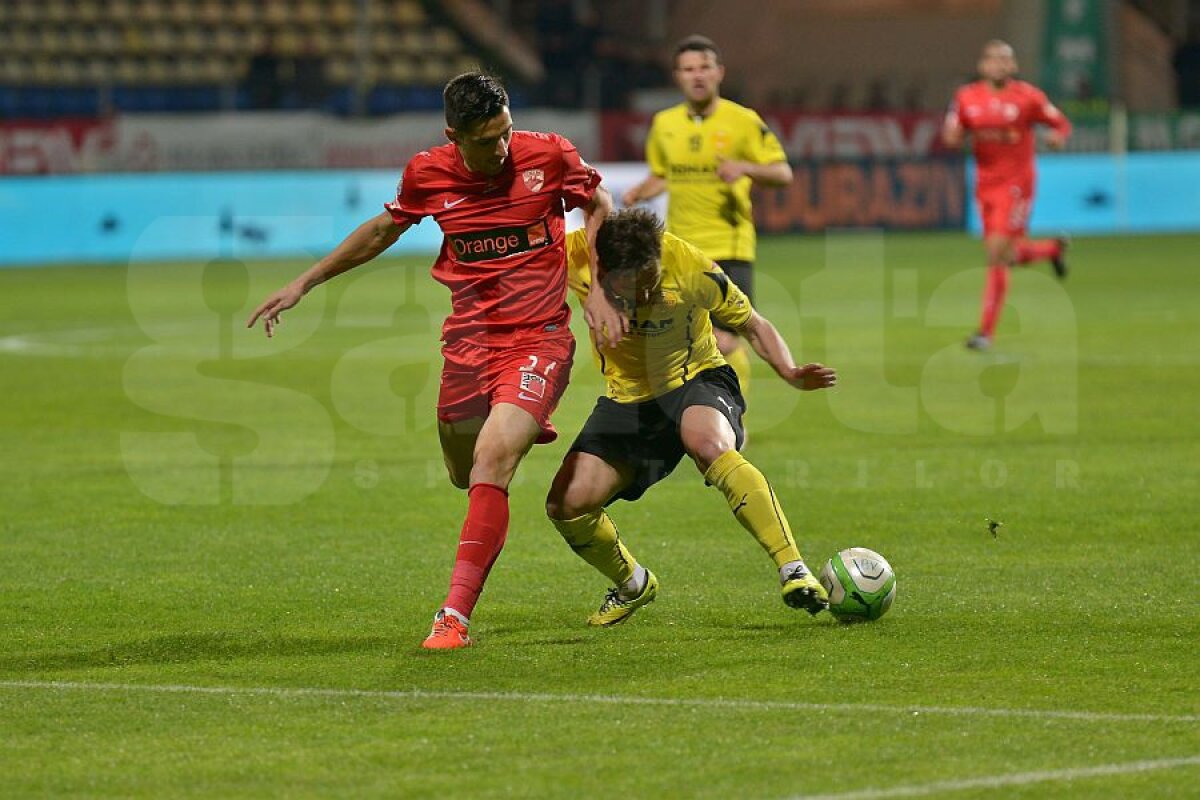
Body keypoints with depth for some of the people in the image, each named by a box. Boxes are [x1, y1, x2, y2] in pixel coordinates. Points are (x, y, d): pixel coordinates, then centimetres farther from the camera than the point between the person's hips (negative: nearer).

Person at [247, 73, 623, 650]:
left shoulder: (548, 155, -11)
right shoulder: (428, 174, -4)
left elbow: (600, 208, 8)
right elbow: (383, 230, 16)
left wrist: (598, 291, -3)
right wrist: (303, 284, 18)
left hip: (538, 338, -4)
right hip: (468, 338, 4)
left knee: (491, 463, -23)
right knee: (464, 476, 16)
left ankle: (455, 616, -22)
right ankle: (521, 427, 52)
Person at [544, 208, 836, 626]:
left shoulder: (692, 269, -23)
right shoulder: (576, 255, -20)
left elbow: (753, 325, -9)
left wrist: (790, 372, -26)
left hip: (696, 379, -4)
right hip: (627, 397, 4)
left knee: (708, 443, -39)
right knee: (567, 505, -10)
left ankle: (794, 571, -39)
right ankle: (633, 585, 21)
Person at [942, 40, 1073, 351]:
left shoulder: (1027, 97, -5)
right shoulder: (967, 97, 5)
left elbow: (1061, 124, 4)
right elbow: (951, 136, 10)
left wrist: (1058, 136, -19)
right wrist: (953, 135, -14)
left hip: (1015, 184, -5)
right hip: (985, 184, 5)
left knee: (997, 254, -14)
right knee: (1008, 255, 10)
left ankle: (986, 330, -9)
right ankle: (1052, 248, 42)